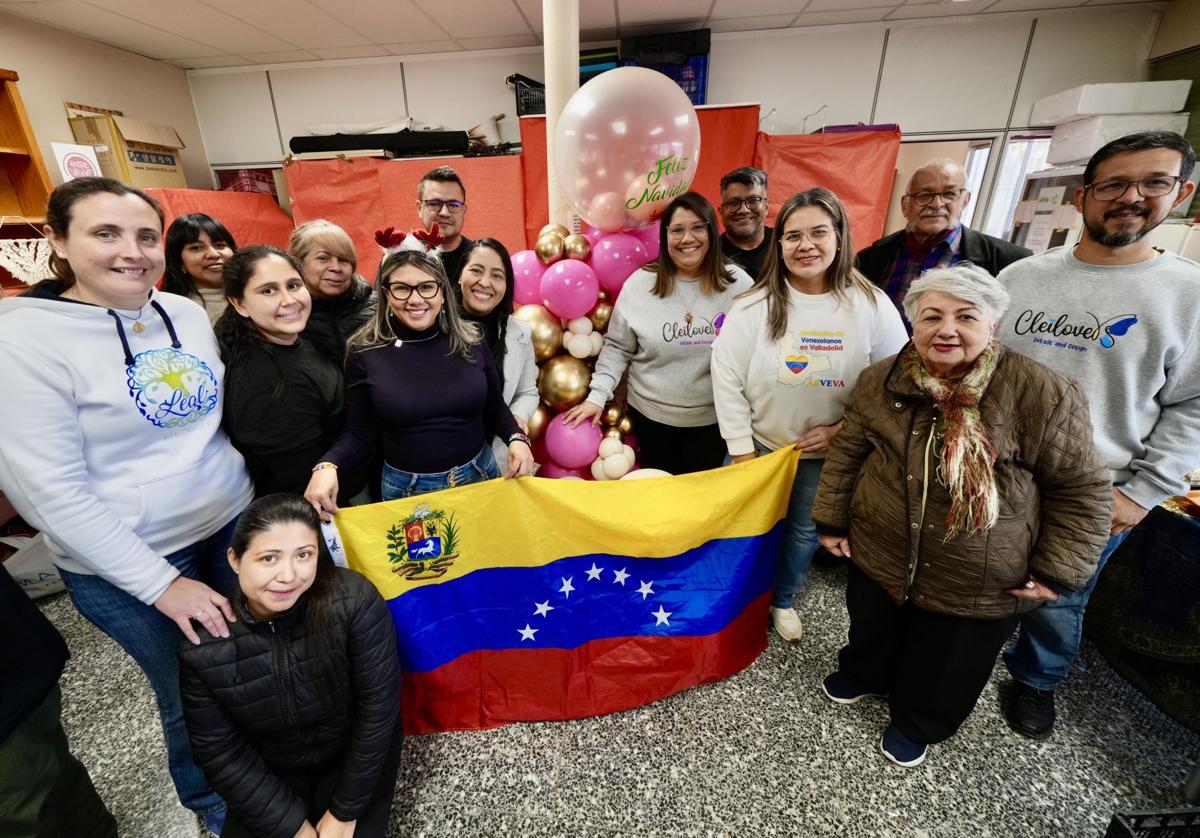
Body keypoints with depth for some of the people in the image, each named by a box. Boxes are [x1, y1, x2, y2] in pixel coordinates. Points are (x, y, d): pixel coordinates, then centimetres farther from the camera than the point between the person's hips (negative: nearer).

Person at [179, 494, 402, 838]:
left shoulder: (355, 601, -30)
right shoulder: (202, 642, -22)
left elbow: (378, 708, -20)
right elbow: (219, 752, -11)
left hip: (355, 757, -1)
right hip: (270, 771, 2)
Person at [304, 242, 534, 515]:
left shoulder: (471, 341, -5)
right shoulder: (365, 353, -9)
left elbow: (495, 408, 4)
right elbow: (358, 432, -3)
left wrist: (516, 439, -14)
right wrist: (327, 466, -22)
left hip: (480, 476, 2)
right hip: (405, 489, -1)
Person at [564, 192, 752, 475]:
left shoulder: (738, 284, -5)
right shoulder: (639, 284, -7)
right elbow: (617, 348, 0)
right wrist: (597, 395, -8)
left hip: (713, 418, 0)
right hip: (650, 415, 0)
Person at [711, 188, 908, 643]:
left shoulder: (872, 305, -11)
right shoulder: (753, 304, -13)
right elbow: (727, 377, -12)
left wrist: (842, 429, -14)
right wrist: (741, 449, -11)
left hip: (828, 452, 2)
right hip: (759, 445, -1)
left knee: (805, 530, 20)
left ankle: (783, 599, 48)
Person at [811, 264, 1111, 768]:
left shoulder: (1044, 394, -17)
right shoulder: (882, 381, -7)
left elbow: (1080, 488, -8)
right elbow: (848, 452, 1)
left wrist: (1058, 570, -9)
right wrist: (832, 520, 1)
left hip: (978, 584, -2)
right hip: (878, 556, 3)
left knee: (948, 667, 20)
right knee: (871, 631, 27)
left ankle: (917, 724, 50)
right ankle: (862, 675, 58)